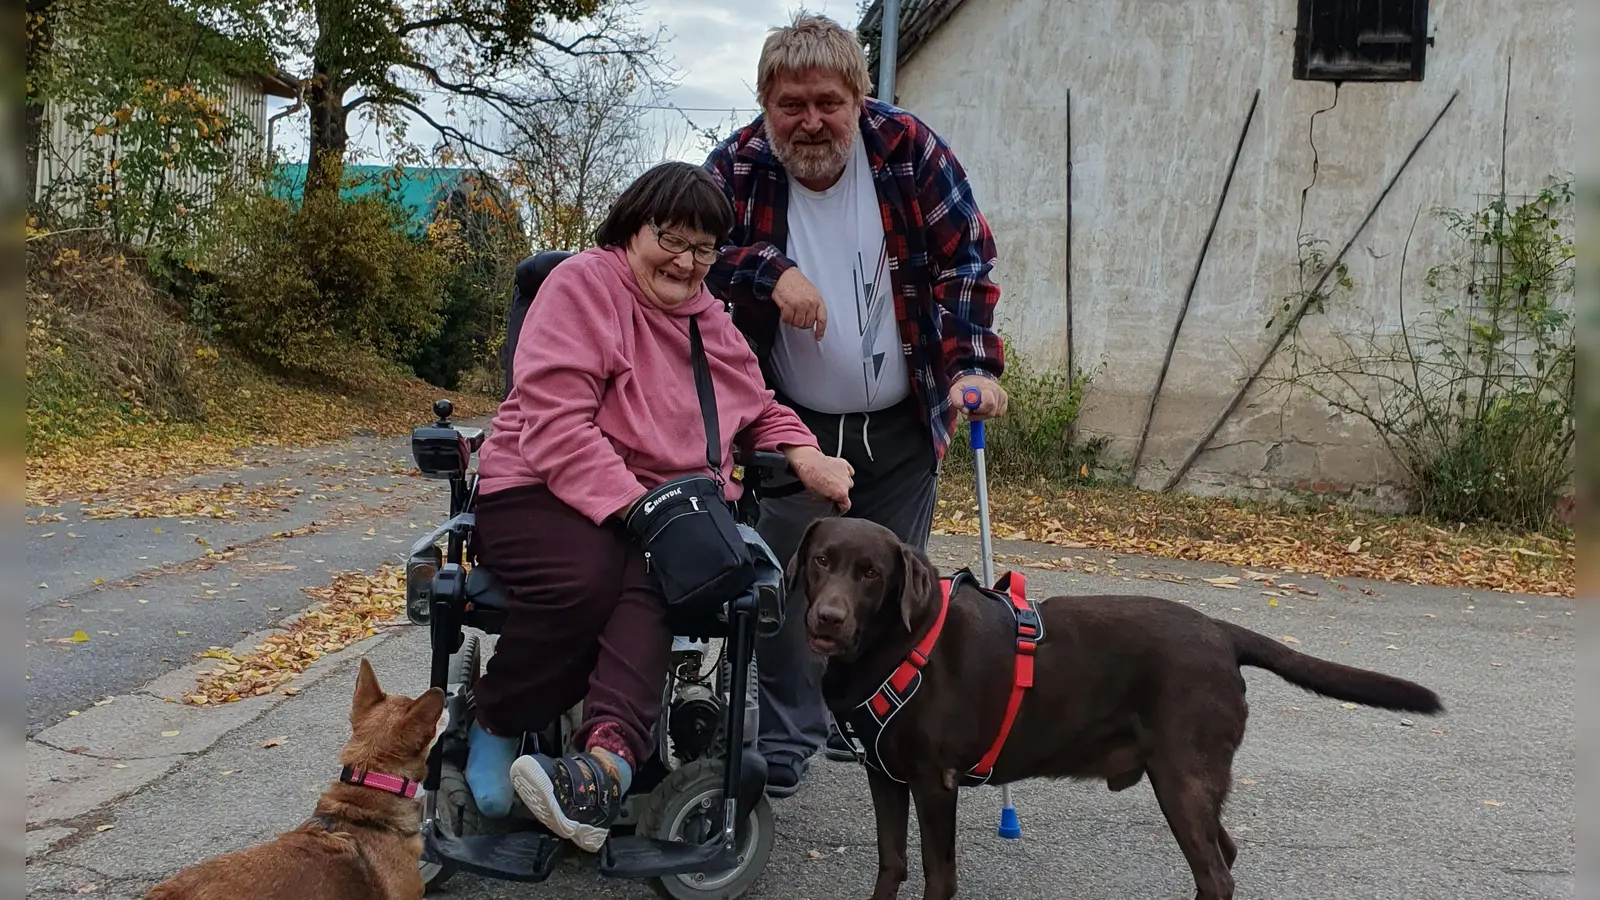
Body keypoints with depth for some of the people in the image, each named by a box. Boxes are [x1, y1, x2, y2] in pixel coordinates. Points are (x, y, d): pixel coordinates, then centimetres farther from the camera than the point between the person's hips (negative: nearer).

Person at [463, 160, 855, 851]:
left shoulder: (710, 317, 21)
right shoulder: (584, 284, -3)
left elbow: (759, 409, 32)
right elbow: (554, 426, -15)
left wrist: (804, 455, 9)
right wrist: (633, 506, -26)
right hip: (545, 491, -4)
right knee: (586, 579, -36)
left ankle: (609, 757, -50)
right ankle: (495, 720, -9)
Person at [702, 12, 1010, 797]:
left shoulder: (907, 150, -9)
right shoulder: (738, 166, -8)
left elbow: (965, 259, -8)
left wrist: (973, 365, -19)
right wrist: (772, 270, -29)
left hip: (900, 427, 1)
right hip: (791, 425, 0)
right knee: (787, 583, -2)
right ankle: (787, 738, 14)